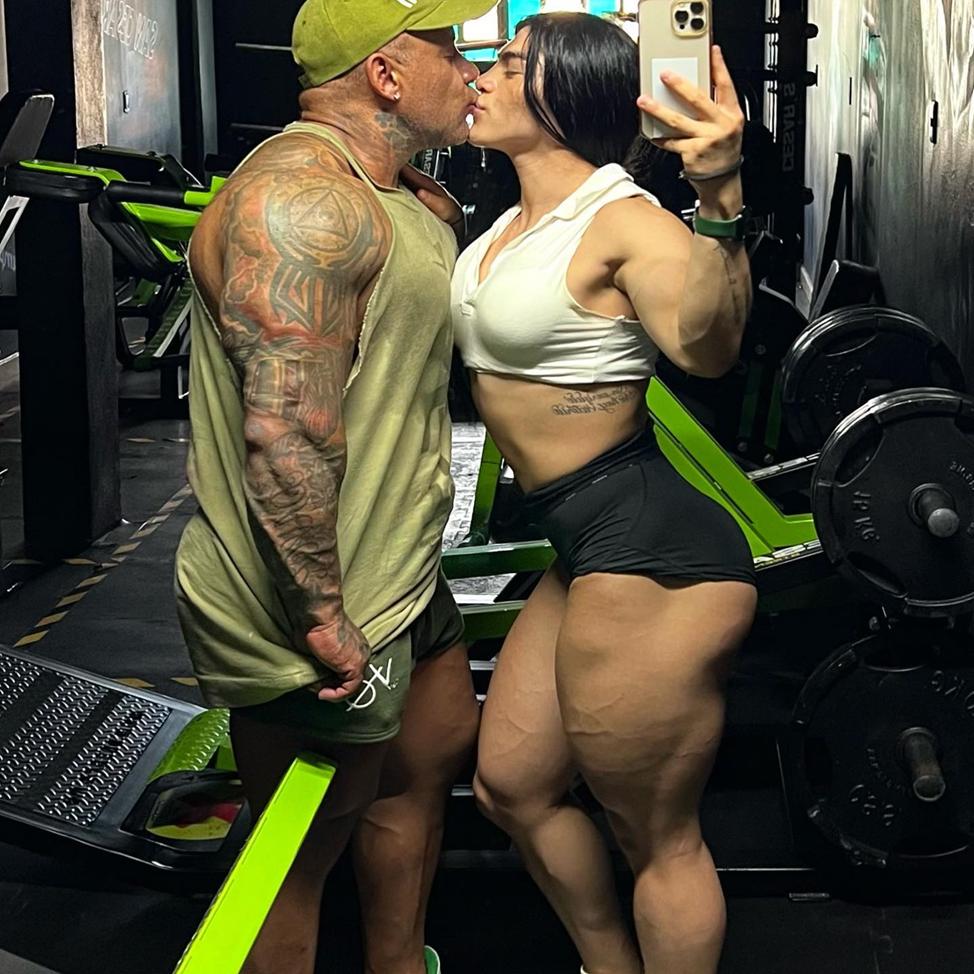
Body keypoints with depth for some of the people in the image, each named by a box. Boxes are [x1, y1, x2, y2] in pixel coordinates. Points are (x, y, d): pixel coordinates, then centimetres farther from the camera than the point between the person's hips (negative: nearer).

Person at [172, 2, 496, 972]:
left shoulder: (396, 198, 13)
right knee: (301, 856, 4)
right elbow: (284, 429, -30)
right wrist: (324, 614, -27)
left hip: (395, 575, 11)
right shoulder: (297, 201, -23)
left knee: (433, 755, 25)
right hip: (321, 613, -11)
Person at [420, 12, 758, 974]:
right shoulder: (517, 221, 13)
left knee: (657, 838, 6)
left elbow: (706, 347, -34)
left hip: (650, 557, -11)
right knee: (513, 786, 24)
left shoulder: (622, 220, -15)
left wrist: (719, 198, -47)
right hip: (590, 550, 11)